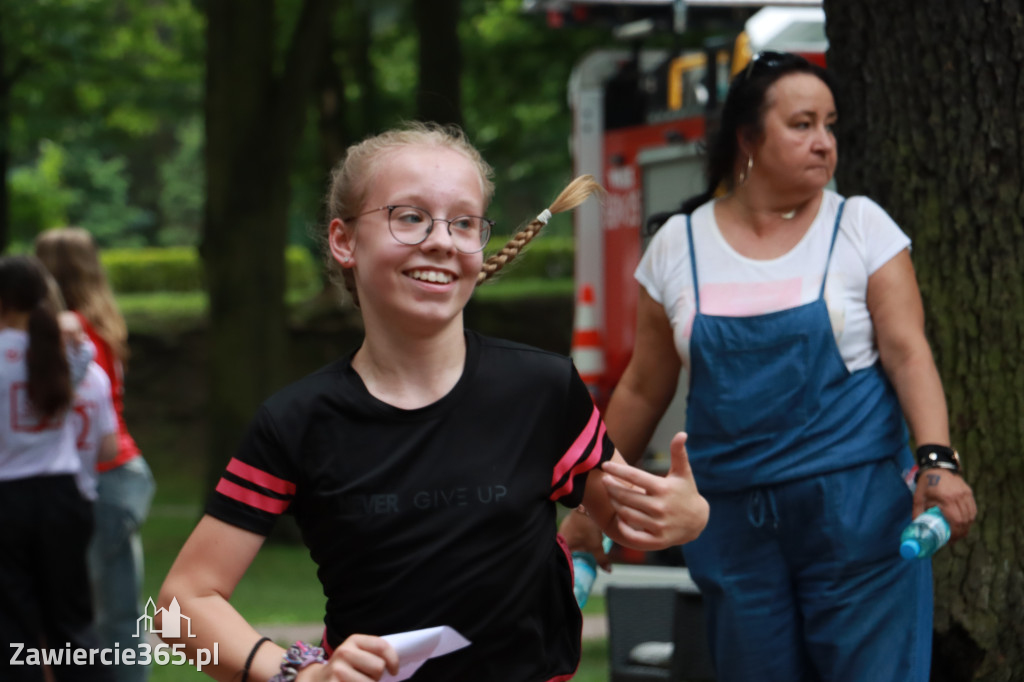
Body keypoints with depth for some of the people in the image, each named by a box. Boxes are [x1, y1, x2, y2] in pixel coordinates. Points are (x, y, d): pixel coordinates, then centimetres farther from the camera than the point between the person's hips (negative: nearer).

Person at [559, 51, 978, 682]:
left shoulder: (861, 227, 3)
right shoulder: (678, 247, 7)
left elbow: (908, 352, -4)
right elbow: (644, 391, 13)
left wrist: (937, 460, -20)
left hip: (856, 510, -2)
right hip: (735, 525, 2)